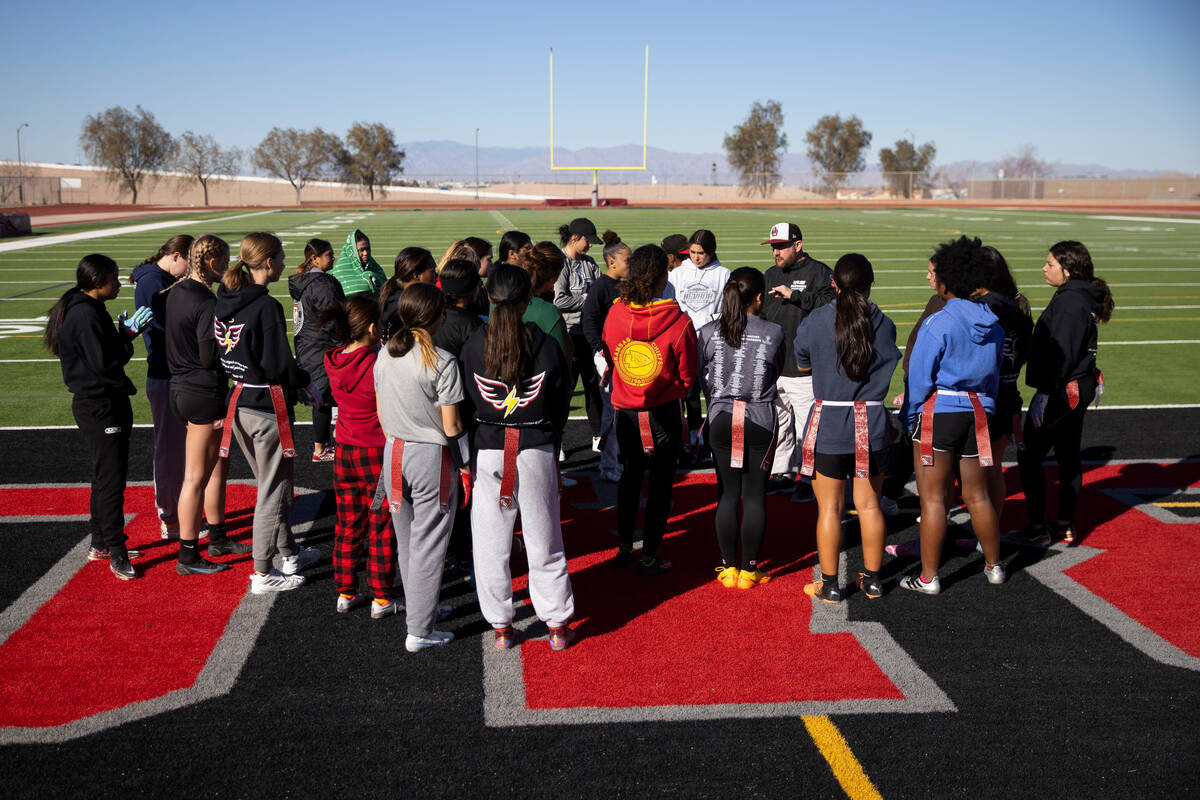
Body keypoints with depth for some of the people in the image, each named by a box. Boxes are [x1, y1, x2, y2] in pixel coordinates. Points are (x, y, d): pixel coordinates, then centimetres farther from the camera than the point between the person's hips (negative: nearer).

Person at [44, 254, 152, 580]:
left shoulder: (87, 310, 15)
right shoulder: (86, 314, -18)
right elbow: (104, 363, -22)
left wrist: (124, 333, 3)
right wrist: (128, 335, -10)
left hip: (101, 404, 11)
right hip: (100, 407, -11)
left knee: (105, 476, 18)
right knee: (112, 479, -8)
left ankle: (100, 544, 28)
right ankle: (117, 554, -3)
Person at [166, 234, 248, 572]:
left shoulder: (175, 293, 9)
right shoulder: (207, 303, -20)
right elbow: (209, 357, -21)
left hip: (181, 388, 10)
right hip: (203, 394, -10)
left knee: (218, 465, 21)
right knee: (197, 477, -2)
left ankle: (218, 538, 33)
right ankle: (187, 557, 6)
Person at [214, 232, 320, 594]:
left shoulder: (223, 301, 4)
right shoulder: (266, 307, -20)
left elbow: (219, 353, 12)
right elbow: (278, 365, -21)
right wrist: (304, 381, -1)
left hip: (236, 401, 9)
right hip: (267, 406, -9)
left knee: (271, 483, 22)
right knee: (274, 491, 4)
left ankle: (289, 553, 36)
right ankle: (263, 574, 11)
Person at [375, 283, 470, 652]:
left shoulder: (384, 356, 2)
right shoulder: (442, 362, -17)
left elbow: (382, 415, 9)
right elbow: (451, 426, -14)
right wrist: (465, 466, -3)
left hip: (393, 454, 6)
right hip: (432, 457, -6)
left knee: (405, 542, 18)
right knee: (428, 546, 3)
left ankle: (420, 608, 34)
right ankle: (419, 631, 8)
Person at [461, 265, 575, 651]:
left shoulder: (474, 346, -6)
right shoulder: (546, 345, -7)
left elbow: (465, 401, 1)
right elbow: (562, 402, 3)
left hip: (488, 450, 0)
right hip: (537, 449, 0)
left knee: (491, 542, 11)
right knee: (544, 540, 11)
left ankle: (500, 626, 18)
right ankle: (557, 625, 19)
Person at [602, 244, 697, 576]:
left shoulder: (614, 315, -8)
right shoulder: (678, 321, -17)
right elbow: (687, 374, -6)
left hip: (625, 410, 4)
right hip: (664, 413, -3)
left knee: (629, 476, 21)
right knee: (660, 483, 8)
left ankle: (624, 547, 29)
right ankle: (649, 558, 13)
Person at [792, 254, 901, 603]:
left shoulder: (816, 321, -8)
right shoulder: (884, 324, -3)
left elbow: (802, 365, 7)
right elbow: (890, 365, 12)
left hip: (828, 422, -2)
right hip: (872, 423, 2)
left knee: (829, 507, 5)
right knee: (869, 504, 12)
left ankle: (829, 584, 12)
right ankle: (872, 580, 23)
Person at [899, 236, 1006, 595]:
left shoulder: (938, 323, -13)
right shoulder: (992, 324, 7)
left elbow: (919, 377, -12)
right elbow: (995, 374, 16)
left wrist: (909, 417, 0)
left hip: (939, 413, -6)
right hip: (977, 414, 6)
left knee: (932, 497, 1)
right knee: (977, 496, 18)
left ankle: (928, 577, 7)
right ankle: (993, 566, 30)